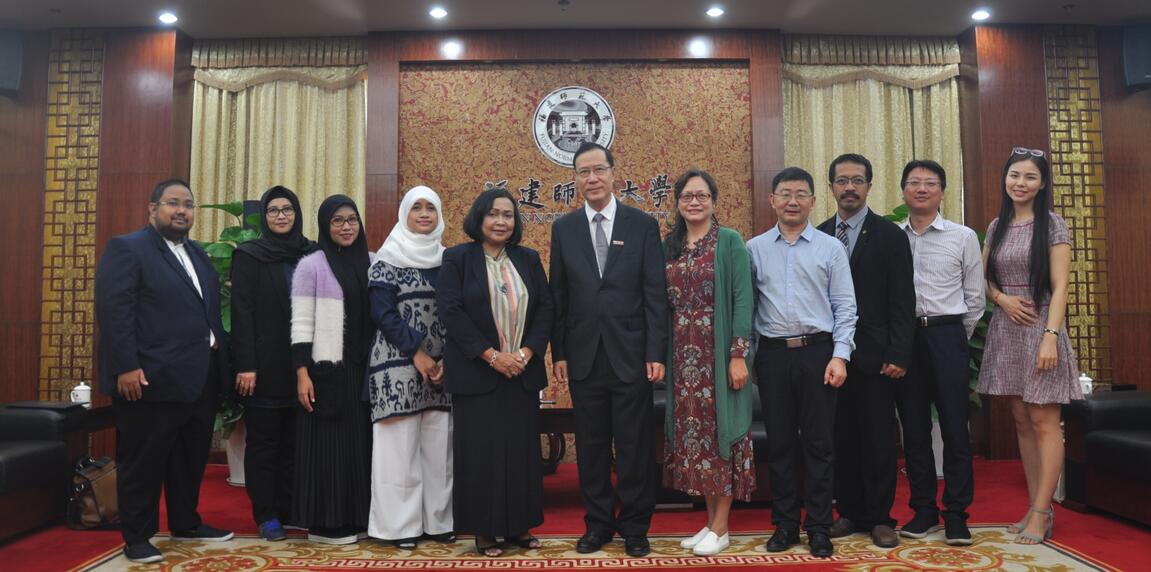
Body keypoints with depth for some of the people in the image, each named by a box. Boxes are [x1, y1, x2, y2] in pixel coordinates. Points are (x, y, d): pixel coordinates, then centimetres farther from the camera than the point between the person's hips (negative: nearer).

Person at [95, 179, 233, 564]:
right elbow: (113, 309, -15)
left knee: (191, 458, 16)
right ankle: (136, 537, 16)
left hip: (200, 379, 8)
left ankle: (186, 524, 31)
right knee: (143, 461, 4)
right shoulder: (126, 248, -6)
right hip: (152, 379, -8)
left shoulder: (198, 254, 17)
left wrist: (220, 356, 13)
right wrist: (127, 367, -21)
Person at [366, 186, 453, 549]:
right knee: (400, 445, -3)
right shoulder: (388, 260, 0)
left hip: (442, 367, 4)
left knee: (439, 446, 4)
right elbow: (382, 313, -7)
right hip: (400, 365, -4)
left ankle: (438, 520, 13)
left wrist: (447, 358, -5)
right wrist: (417, 354, -13)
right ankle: (401, 525, 6)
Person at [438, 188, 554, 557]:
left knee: (522, 449, 6)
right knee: (481, 451, 1)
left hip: (523, 371, 4)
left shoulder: (528, 259, 10)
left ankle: (518, 526, 18)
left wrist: (526, 352, -9)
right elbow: (450, 310, -9)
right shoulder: (457, 258, -1)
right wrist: (491, 355, -15)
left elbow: (545, 308, 6)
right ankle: (484, 529, 12)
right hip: (476, 372, -3)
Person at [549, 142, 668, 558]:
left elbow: (655, 294, -1)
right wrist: (559, 353, 2)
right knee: (591, 445, 10)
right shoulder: (563, 228, 6)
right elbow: (558, 297, 6)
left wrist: (656, 353, -7)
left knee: (634, 445, 5)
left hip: (631, 355, -2)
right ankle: (598, 523, 25)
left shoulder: (643, 225, 1)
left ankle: (635, 527, 21)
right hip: (583, 356, 2)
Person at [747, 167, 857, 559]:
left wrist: (840, 356, -7)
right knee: (779, 442, 9)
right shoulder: (754, 249, 6)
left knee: (819, 442, 5)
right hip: (773, 353, 1)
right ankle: (785, 524, 22)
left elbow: (844, 307, 1)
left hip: (818, 353, -1)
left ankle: (819, 527, 18)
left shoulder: (831, 248, 3)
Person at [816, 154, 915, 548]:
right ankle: (849, 513, 21)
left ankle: (880, 518, 16)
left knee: (879, 439, 4)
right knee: (841, 438, 9)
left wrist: (898, 355, -11)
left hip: (874, 354, -3)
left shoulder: (890, 235, 0)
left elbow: (903, 301, -4)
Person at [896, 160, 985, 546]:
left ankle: (956, 515, 12)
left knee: (955, 427, 1)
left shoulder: (963, 237, 4)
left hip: (946, 334, -1)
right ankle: (923, 510, 20)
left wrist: (957, 340, 7)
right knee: (914, 427, 8)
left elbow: (975, 296, 6)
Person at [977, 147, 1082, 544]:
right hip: (1005, 329, 5)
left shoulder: (1052, 225, -4)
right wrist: (1002, 298, -6)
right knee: (1022, 421, 8)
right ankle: (1038, 507, 16)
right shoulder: (996, 227, 11)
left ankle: (1041, 513, 2)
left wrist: (1050, 337, -18)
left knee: (1043, 422, -4)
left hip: (1040, 328, -5)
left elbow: (1060, 287, -9)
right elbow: (983, 280, 15)